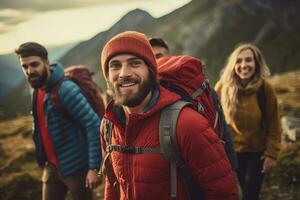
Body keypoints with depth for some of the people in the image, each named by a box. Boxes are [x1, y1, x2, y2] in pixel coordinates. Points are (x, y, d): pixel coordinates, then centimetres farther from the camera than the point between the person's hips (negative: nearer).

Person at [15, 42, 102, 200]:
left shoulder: (66, 89, -20)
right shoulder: (37, 90, 4)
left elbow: (94, 125, -23)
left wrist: (94, 167, -24)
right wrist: (44, 160, 13)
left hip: (75, 167, -7)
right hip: (51, 167, 7)